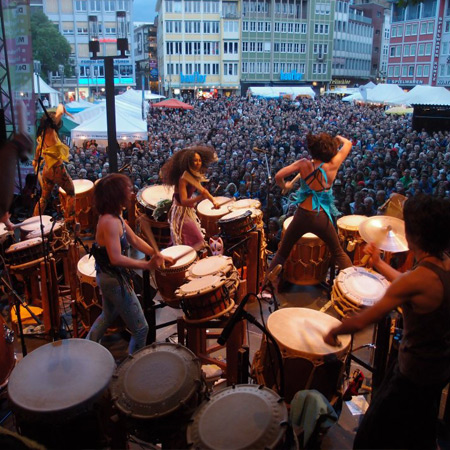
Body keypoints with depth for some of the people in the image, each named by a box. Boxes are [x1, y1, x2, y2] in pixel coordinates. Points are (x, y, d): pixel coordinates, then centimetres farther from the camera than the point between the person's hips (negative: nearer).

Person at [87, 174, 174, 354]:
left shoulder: (114, 216, 2)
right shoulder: (110, 222, -29)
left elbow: (134, 240, 7)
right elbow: (116, 259, -35)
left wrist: (159, 256, 1)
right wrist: (147, 265, -36)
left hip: (107, 277, 11)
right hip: (114, 280, -11)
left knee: (108, 316, 34)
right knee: (140, 329, 2)